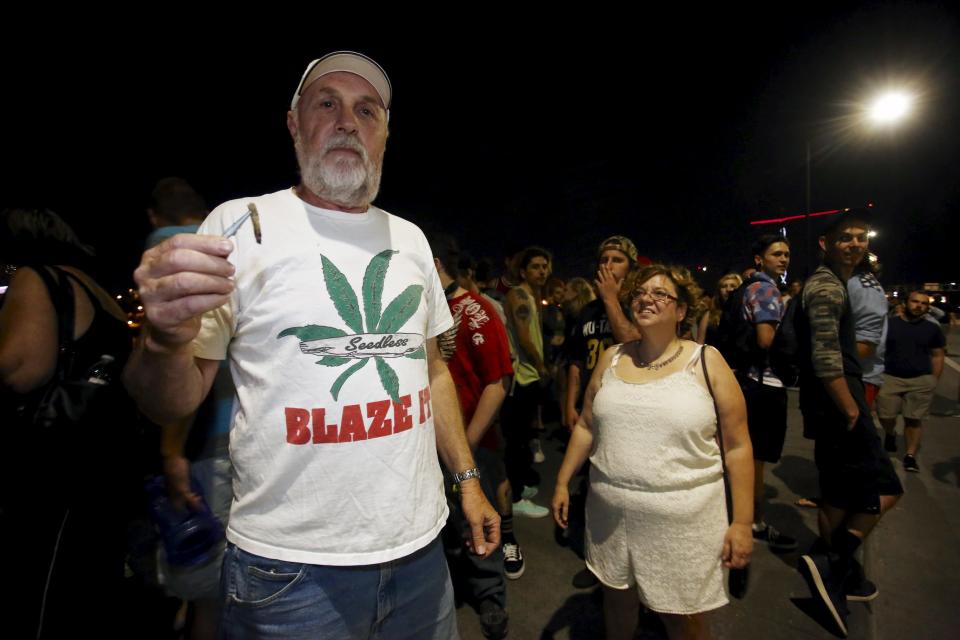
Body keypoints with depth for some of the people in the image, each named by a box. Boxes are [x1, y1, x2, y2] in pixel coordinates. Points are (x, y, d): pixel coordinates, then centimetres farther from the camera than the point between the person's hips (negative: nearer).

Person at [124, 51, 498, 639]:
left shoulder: (409, 237, 6)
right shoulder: (242, 223, -7)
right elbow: (173, 406, -5)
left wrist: (468, 479, 9)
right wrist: (167, 339, -27)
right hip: (291, 565, -4)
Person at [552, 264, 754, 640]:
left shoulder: (707, 362, -7)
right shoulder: (611, 359, 2)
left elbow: (737, 446, -5)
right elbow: (586, 427, 7)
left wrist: (743, 521, -7)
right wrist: (563, 482, 7)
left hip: (683, 518, -3)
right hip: (611, 512, 3)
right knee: (617, 597, 22)